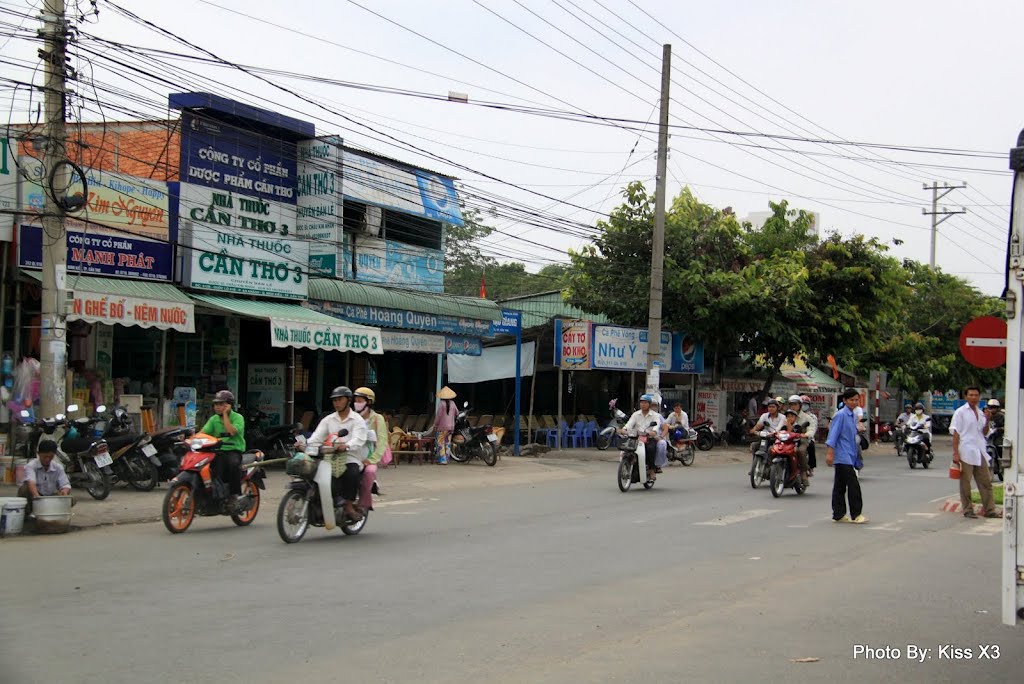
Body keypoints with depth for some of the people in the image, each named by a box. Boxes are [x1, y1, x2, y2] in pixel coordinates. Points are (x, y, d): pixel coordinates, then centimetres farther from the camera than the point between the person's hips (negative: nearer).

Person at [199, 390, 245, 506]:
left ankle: (234, 494, -22)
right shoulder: (214, 419, 15)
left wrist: (225, 415, -10)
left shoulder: (237, 417, 0)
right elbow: (204, 432, 2)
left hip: (234, 450, -4)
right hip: (218, 450, 4)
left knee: (233, 463, -36)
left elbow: (232, 431, -16)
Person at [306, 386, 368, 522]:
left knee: (352, 473, -35)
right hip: (331, 458, 4)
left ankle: (349, 506, -24)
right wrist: (308, 449, -16)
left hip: (350, 457, -4)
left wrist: (346, 446, -36)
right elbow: (316, 437, 6)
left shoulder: (357, 420, 5)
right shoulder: (328, 420, 20)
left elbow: (358, 439, -14)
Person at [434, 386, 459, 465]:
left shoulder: (441, 403, -11)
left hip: (442, 426, -5)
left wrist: (435, 424, -2)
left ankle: (442, 459, -9)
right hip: (451, 426, 5)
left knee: (441, 443, -3)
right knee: (448, 443, 11)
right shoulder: (452, 403, 3)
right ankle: (446, 459, 13)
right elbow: (457, 413, 13)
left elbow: (438, 415, -12)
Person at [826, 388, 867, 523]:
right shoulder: (840, 415, -11)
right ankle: (856, 514, -8)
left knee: (840, 486, 10)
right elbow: (833, 434, -15)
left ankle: (839, 515, 13)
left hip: (850, 456, 9)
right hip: (843, 456, -9)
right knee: (853, 484, -11)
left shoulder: (854, 416, 15)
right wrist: (830, 453, -19)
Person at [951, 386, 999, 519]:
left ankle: (989, 510, 11)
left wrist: (987, 420, 0)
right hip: (966, 452, -6)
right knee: (965, 483, 0)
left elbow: (984, 432, 19)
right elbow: (955, 433, -8)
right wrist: (955, 453, -15)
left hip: (980, 452, 6)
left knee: (986, 482, 6)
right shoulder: (960, 412, -4)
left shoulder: (980, 413, 15)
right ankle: (967, 510, 6)